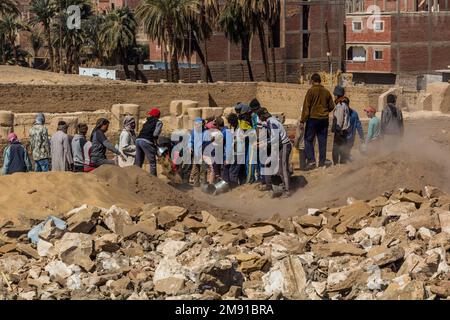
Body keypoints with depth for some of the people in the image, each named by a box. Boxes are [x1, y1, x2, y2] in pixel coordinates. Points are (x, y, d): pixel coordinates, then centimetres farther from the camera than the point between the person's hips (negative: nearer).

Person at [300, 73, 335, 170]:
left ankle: (311, 160, -9)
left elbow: (306, 106, -11)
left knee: (309, 140, 2)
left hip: (313, 118, -4)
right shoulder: (326, 92, 5)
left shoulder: (311, 91, -9)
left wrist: (303, 120, -10)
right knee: (322, 140, 10)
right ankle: (322, 161, 12)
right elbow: (331, 106, 12)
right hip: (324, 119, 4)